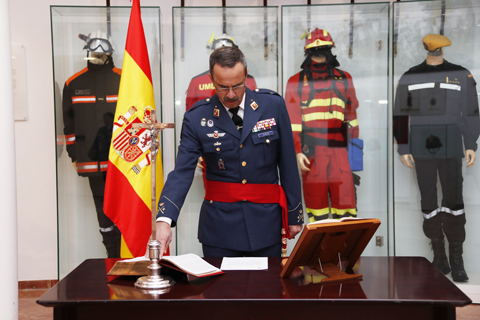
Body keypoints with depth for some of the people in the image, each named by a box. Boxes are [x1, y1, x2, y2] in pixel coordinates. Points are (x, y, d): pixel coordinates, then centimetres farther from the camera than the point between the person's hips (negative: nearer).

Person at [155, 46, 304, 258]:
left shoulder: (273, 105, -2)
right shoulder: (196, 118, -5)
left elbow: (288, 163, 3)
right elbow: (182, 172, -10)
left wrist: (294, 215, 5)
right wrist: (164, 220, -25)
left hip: (265, 219, 1)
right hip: (219, 223, 0)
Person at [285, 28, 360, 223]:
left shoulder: (344, 79, 14)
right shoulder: (296, 82, 7)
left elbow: (352, 115, 18)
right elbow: (292, 121, 4)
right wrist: (297, 151, -5)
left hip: (339, 149, 1)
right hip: (311, 152, -1)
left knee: (345, 199, -5)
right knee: (315, 198, 2)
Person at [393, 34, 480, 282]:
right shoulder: (409, 78, 7)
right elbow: (401, 116, 7)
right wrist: (403, 148, 2)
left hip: (450, 150, -1)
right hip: (422, 150, 1)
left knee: (454, 201, -6)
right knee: (429, 203, 5)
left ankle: (456, 260, 1)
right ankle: (439, 255, 16)